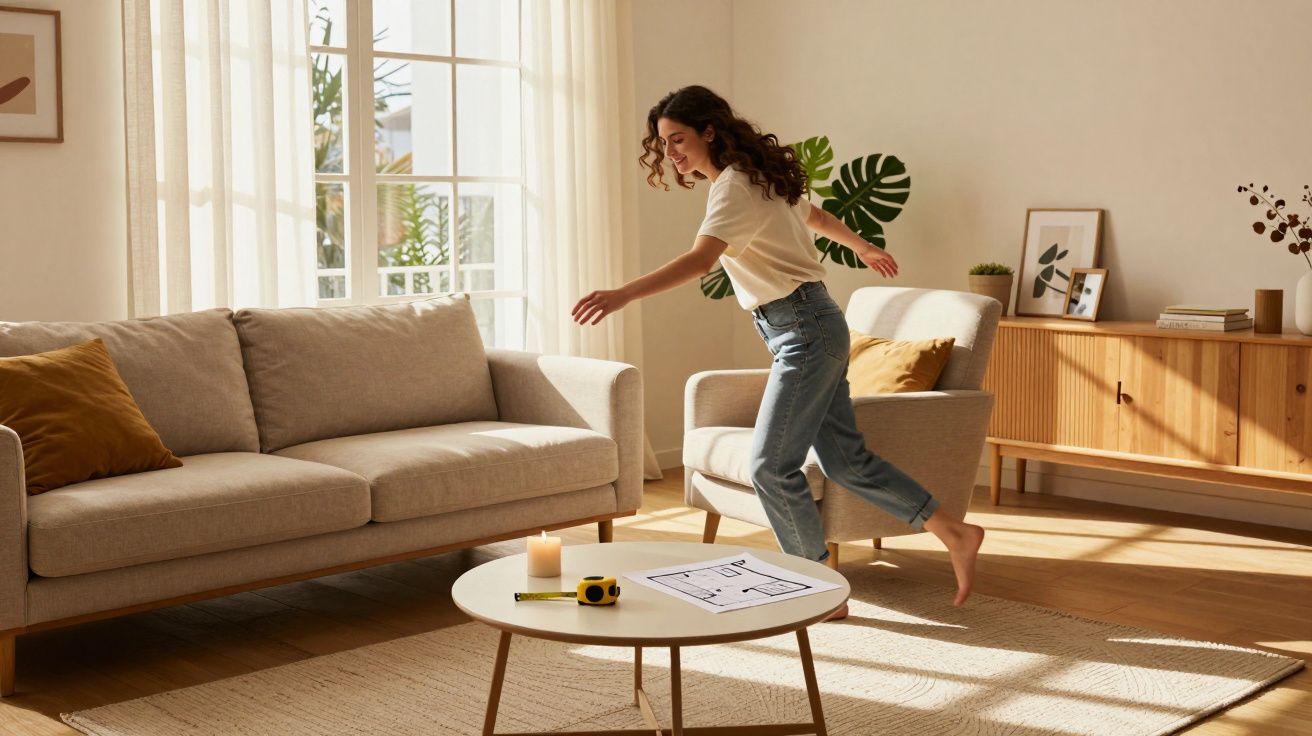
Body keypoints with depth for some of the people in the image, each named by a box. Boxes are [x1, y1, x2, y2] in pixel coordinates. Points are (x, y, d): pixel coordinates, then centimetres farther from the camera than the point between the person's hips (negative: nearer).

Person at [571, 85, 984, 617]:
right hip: (809, 329, 10)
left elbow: (700, 259, -33)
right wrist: (863, 248, 48)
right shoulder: (757, 176, 14)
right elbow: (815, 217, 31)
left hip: (805, 329, -10)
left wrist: (624, 294, -45)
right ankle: (953, 534, 18)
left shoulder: (736, 185, -16)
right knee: (845, 459, 10)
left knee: (771, 466, -7)